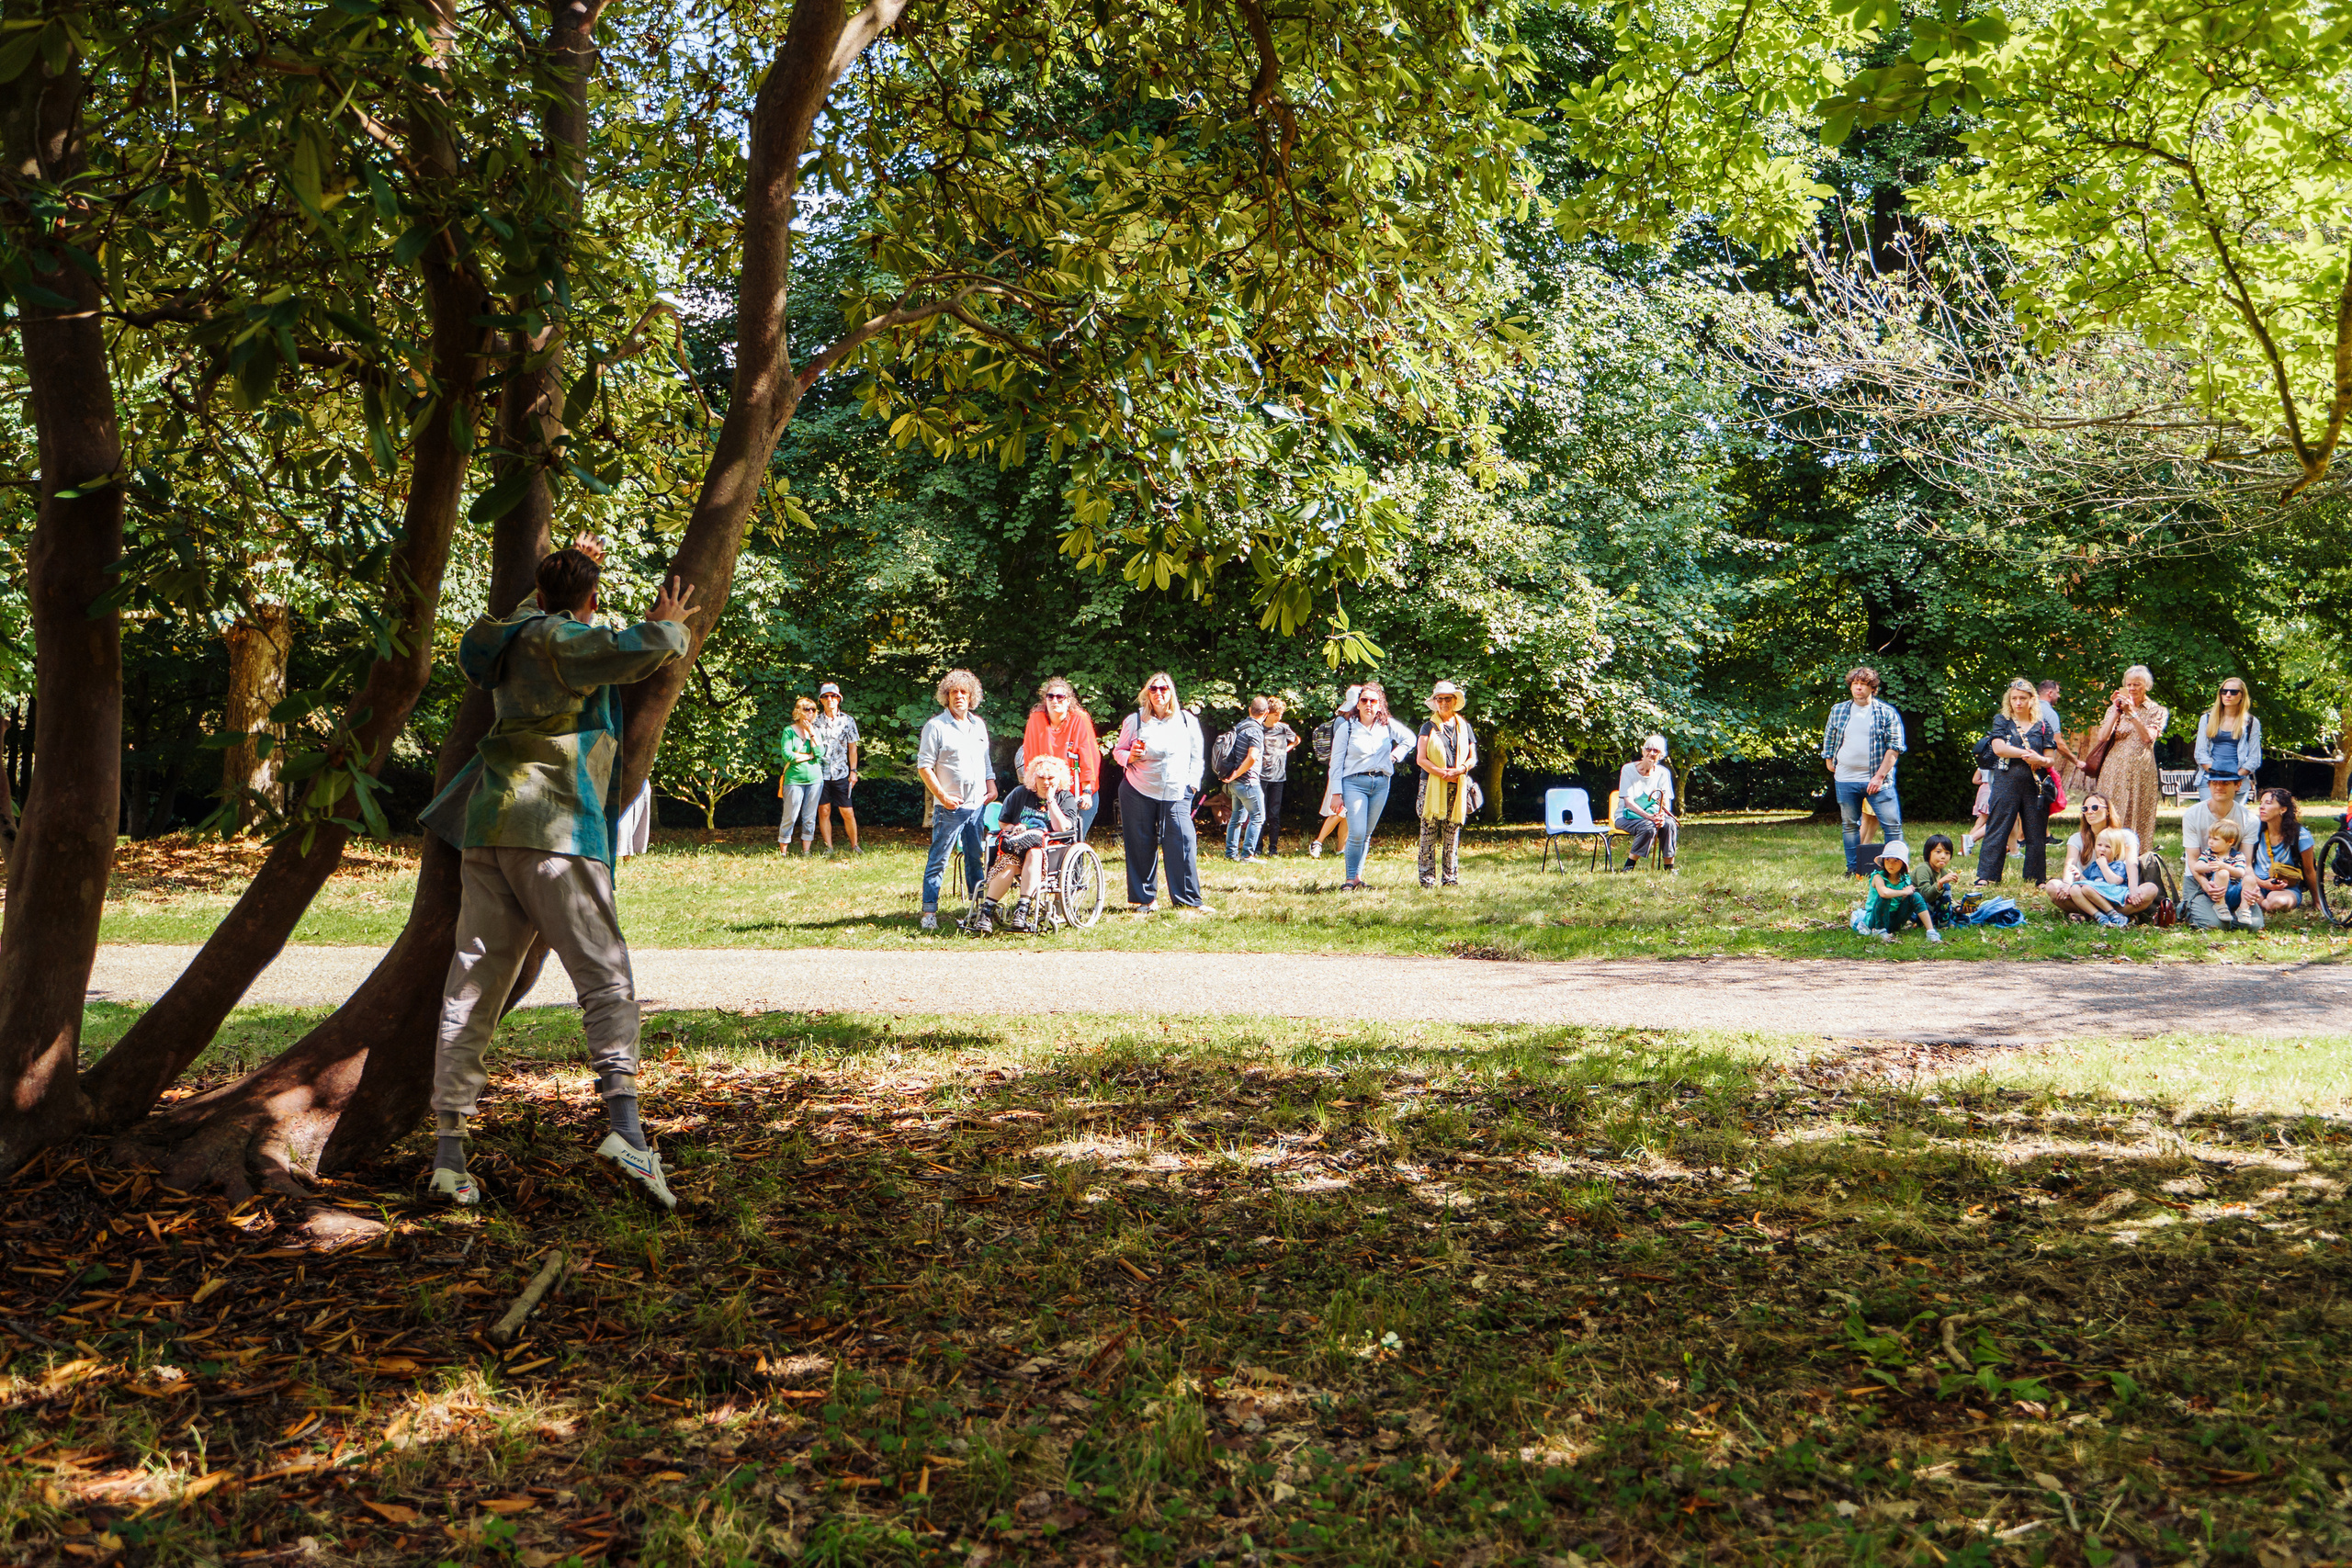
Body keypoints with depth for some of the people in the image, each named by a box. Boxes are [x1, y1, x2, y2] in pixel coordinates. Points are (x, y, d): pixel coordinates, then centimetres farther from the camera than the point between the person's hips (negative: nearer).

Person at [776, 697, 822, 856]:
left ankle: (806, 852, 13)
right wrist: (810, 756, -5)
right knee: (790, 817, -4)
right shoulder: (789, 731, -1)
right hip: (794, 779, -4)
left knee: (810, 818, 6)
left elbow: (820, 754, -4)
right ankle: (783, 853, 3)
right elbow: (787, 755, -13)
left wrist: (812, 734, -9)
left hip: (815, 779, 4)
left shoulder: (815, 730, 10)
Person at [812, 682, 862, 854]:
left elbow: (852, 747, 8)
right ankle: (828, 847, 9)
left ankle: (854, 846, 11)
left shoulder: (847, 721, 5)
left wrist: (853, 771, 2)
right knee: (824, 811, 1)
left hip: (841, 773, 0)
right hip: (821, 773, 1)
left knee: (847, 812, -1)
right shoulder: (816, 721, 6)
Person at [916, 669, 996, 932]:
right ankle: (929, 911, -2)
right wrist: (943, 796, -12)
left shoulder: (978, 724, 14)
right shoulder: (935, 726, -5)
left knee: (976, 858, 11)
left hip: (978, 804, 6)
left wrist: (991, 787, 11)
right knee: (938, 859, -5)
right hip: (950, 806, -5)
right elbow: (924, 766, -7)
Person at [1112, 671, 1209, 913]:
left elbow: (1197, 755, 14)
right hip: (1138, 793, 0)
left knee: (1183, 843, -9)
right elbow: (1117, 751, 9)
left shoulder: (1187, 720, 6)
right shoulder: (1135, 720, 2)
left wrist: (1192, 783, 4)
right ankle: (1144, 899, 14)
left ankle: (1189, 899, 0)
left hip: (1177, 794, 0)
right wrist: (1130, 756, -13)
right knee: (1141, 847, 3)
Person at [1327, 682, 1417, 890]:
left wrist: (1395, 756, 5)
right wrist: (1337, 793, -5)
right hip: (1354, 782, -3)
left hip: (1381, 783, 4)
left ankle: (1358, 875, 16)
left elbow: (1409, 739, 21)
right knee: (1356, 833, -14)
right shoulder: (1347, 727, -1)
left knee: (1367, 834, 8)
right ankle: (1352, 879, -6)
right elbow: (1336, 762, 0)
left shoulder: (1387, 725, 8)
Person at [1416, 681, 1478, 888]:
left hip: (1457, 786, 2)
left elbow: (1472, 758, 13)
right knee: (1429, 835, -5)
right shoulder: (1428, 727, 6)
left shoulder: (1464, 727, 15)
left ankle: (1450, 877, 9)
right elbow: (1421, 759, -1)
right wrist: (1441, 772, -14)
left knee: (1452, 835, 3)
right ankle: (1427, 878, -2)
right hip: (1432, 786, -2)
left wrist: (1460, 770, -7)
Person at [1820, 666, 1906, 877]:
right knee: (1850, 825, 9)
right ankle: (1853, 869, 17)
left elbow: (1895, 746, -4)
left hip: (1878, 780, -3)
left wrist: (1880, 776, -10)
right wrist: (1830, 764, 10)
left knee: (1892, 824, -7)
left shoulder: (1887, 713, 0)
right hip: (1845, 780, 3)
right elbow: (1828, 741, 18)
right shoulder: (1838, 711, 9)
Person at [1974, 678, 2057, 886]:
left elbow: (2051, 760, 8)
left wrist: (2040, 760, -14)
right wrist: (2027, 754, -12)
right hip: (2006, 782, -2)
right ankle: (1985, 876, -5)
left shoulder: (2042, 727, 13)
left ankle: (2037, 878, 13)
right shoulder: (2002, 722, 9)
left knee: (2036, 833, 4)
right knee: (1997, 829, -5)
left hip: (2035, 786, 2)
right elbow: (1999, 748, -8)